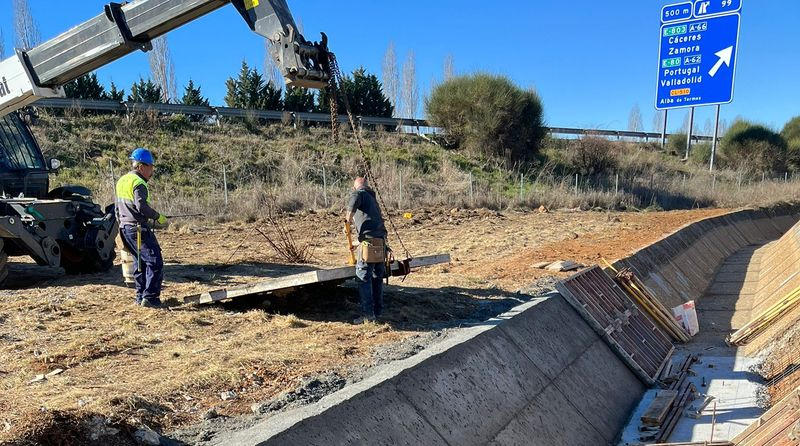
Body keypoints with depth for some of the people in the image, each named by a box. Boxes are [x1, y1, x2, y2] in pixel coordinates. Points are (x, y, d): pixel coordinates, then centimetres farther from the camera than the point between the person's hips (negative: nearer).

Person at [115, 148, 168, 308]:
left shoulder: (122, 181, 16)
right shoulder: (138, 183, -14)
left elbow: (118, 208, 24)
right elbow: (141, 206, -26)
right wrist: (158, 217, -15)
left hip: (125, 228, 10)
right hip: (139, 229, -10)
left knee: (140, 262, 17)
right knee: (155, 262, -8)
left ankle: (141, 296, 20)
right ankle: (150, 297, -13)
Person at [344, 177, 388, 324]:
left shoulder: (359, 193, 3)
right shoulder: (372, 198, 28)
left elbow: (355, 198, -23)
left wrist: (349, 216, -8)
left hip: (369, 239, -8)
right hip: (381, 240, 8)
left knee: (364, 277, -5)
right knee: (377, 277, 15)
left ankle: (367, 313, -7)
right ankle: (377, 310, 21)